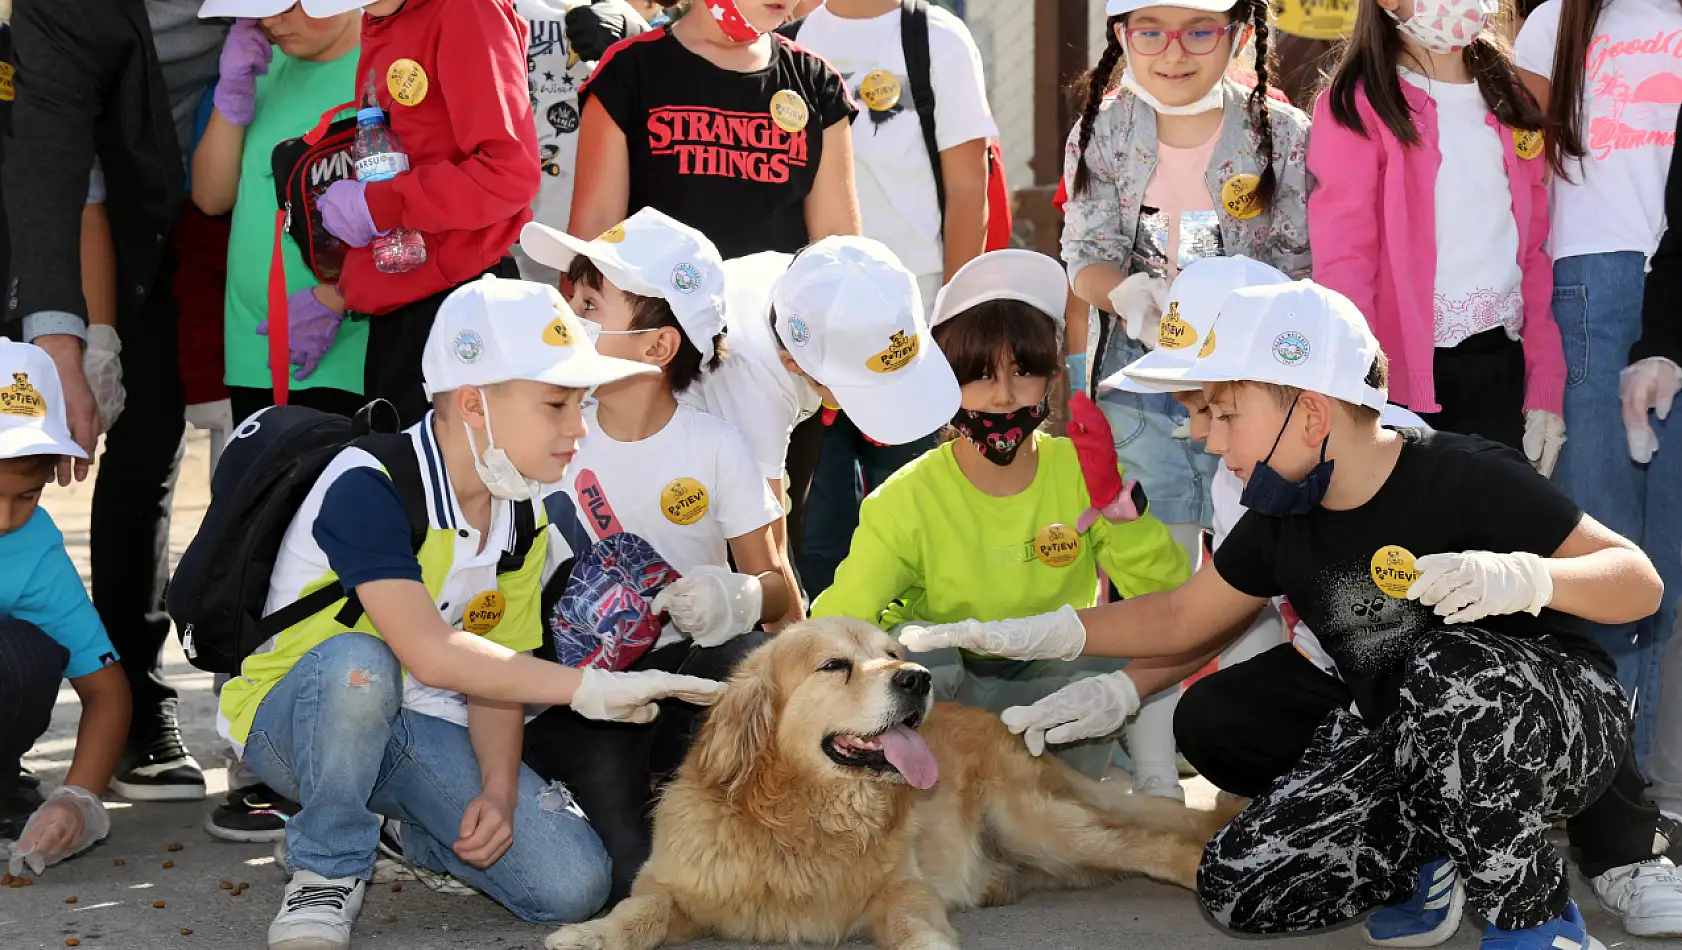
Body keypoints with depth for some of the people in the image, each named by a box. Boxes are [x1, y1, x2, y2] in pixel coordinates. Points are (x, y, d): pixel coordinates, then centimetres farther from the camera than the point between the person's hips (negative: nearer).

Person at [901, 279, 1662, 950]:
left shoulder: (1464, 478, -22)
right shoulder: (1280, 524, -2)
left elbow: (1640, 581, -20)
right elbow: (1179, 621, 13)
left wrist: (1522, 577, -40)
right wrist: (1018, 636, 4)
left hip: (1552, 724, -6)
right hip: (1406, 742, 6)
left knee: (1445, 673, -39)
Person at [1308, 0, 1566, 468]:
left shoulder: (1513, 102, 14)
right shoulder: (1359, 105, -4)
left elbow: (1536, 252, 11)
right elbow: (1342, 259, -12)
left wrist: (1546, 390, 3)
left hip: (1503, 371, 5)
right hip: (1404, 374, -5)